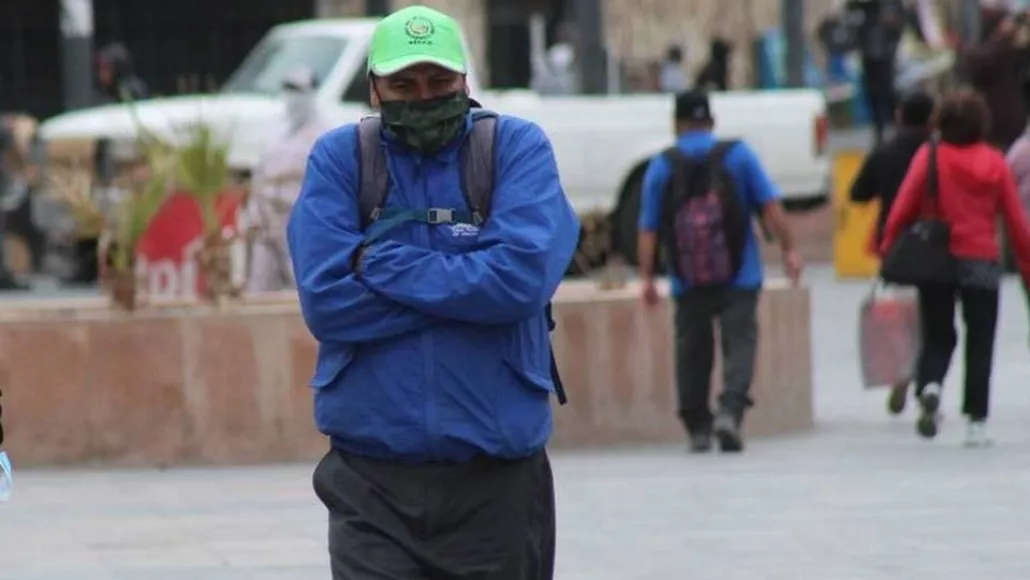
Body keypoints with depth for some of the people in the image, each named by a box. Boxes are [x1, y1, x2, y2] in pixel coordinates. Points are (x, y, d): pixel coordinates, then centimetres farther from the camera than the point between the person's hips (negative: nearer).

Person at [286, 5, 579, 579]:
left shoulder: (517, 147, 0)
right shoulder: (340, 158, 2)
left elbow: (521, 278, -16)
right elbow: (325, 300, -10)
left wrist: (382, 265, -10)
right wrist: (465, 290, -11)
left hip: (496, 481, 0)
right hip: (372, 482, 0)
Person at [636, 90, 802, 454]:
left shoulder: (662, 167, 2)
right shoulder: (738, 155, 2)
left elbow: (648, 229, 0)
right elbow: (770, 206, -3)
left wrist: (646, 277, 2)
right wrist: (789, 249, 2)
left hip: (688, 282, 1)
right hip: (738, 276, -1)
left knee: (693, 351, 11)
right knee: (739, 343, 0)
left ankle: (697, 428, 14)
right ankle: (730, 410, -22)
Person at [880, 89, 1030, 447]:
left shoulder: (930, 156, -3)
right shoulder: (994, 162, 1)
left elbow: (904, 207, -10)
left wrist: (888, 248, -4)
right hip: (981, 263, 0)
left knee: (937, 337, 12)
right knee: (980, 344, 8)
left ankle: (929, 386, -18)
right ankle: (976, 421, 3)